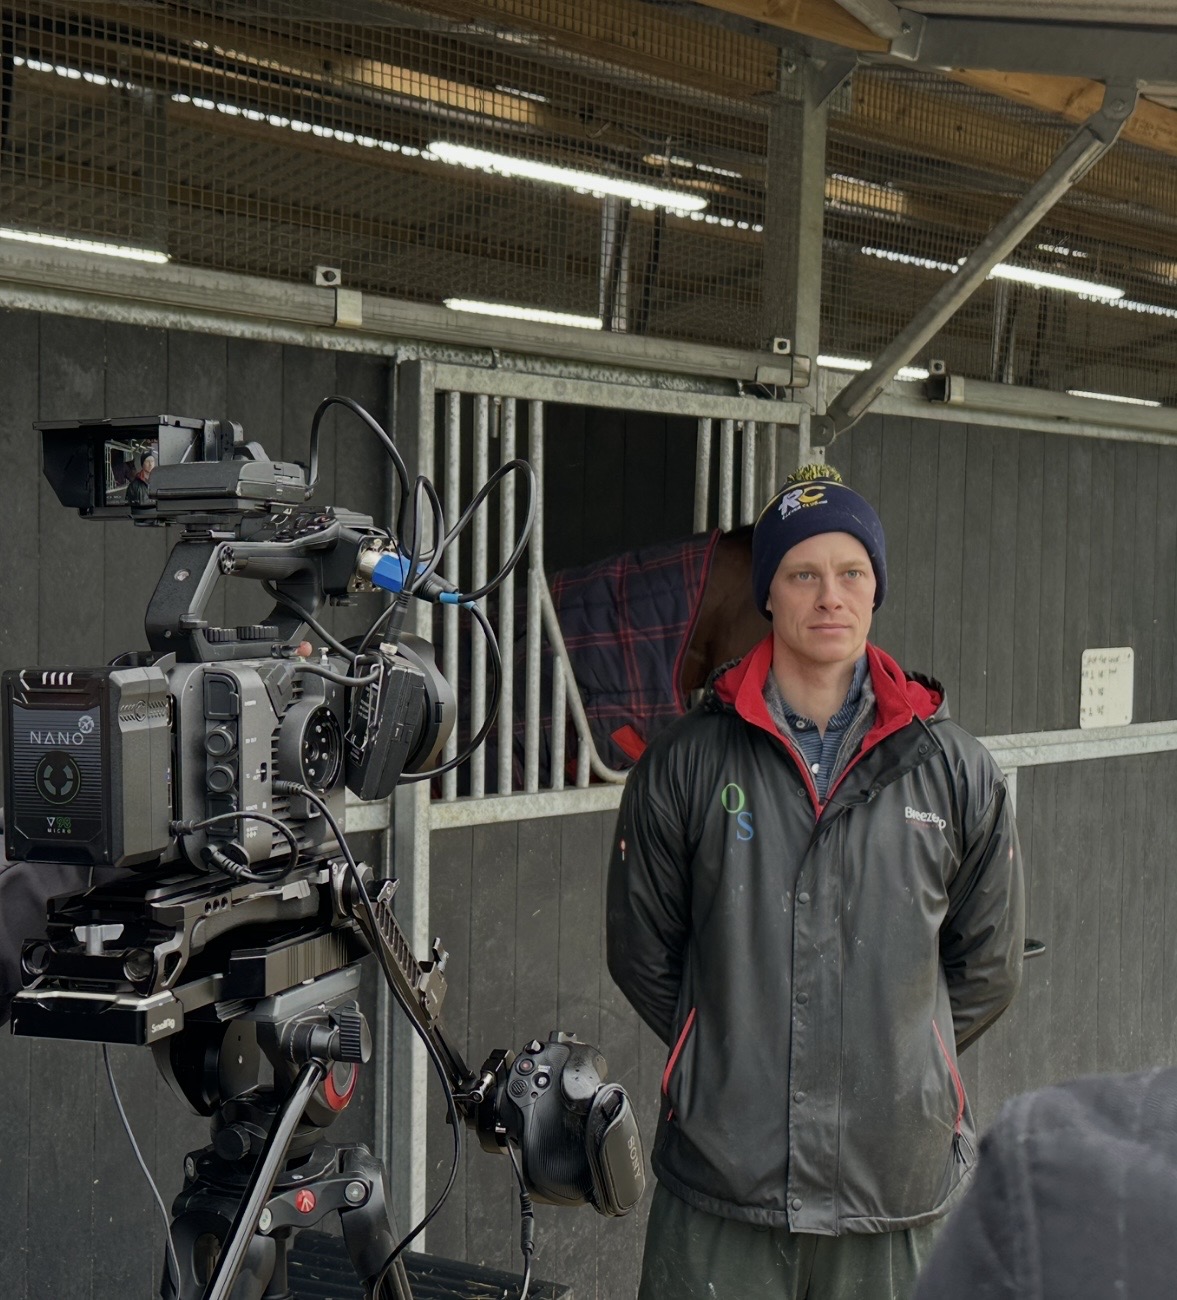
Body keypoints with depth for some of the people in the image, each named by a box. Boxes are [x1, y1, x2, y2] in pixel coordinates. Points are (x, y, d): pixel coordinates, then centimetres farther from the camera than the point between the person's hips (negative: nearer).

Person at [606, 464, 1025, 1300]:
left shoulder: (955, 770, 3)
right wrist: (731, 1056, 4)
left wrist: (895, 1062, 7)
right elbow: (641, 952, 8)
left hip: (897, 1177, 1)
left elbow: (989, 965, 11)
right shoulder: (687, 763, 0)